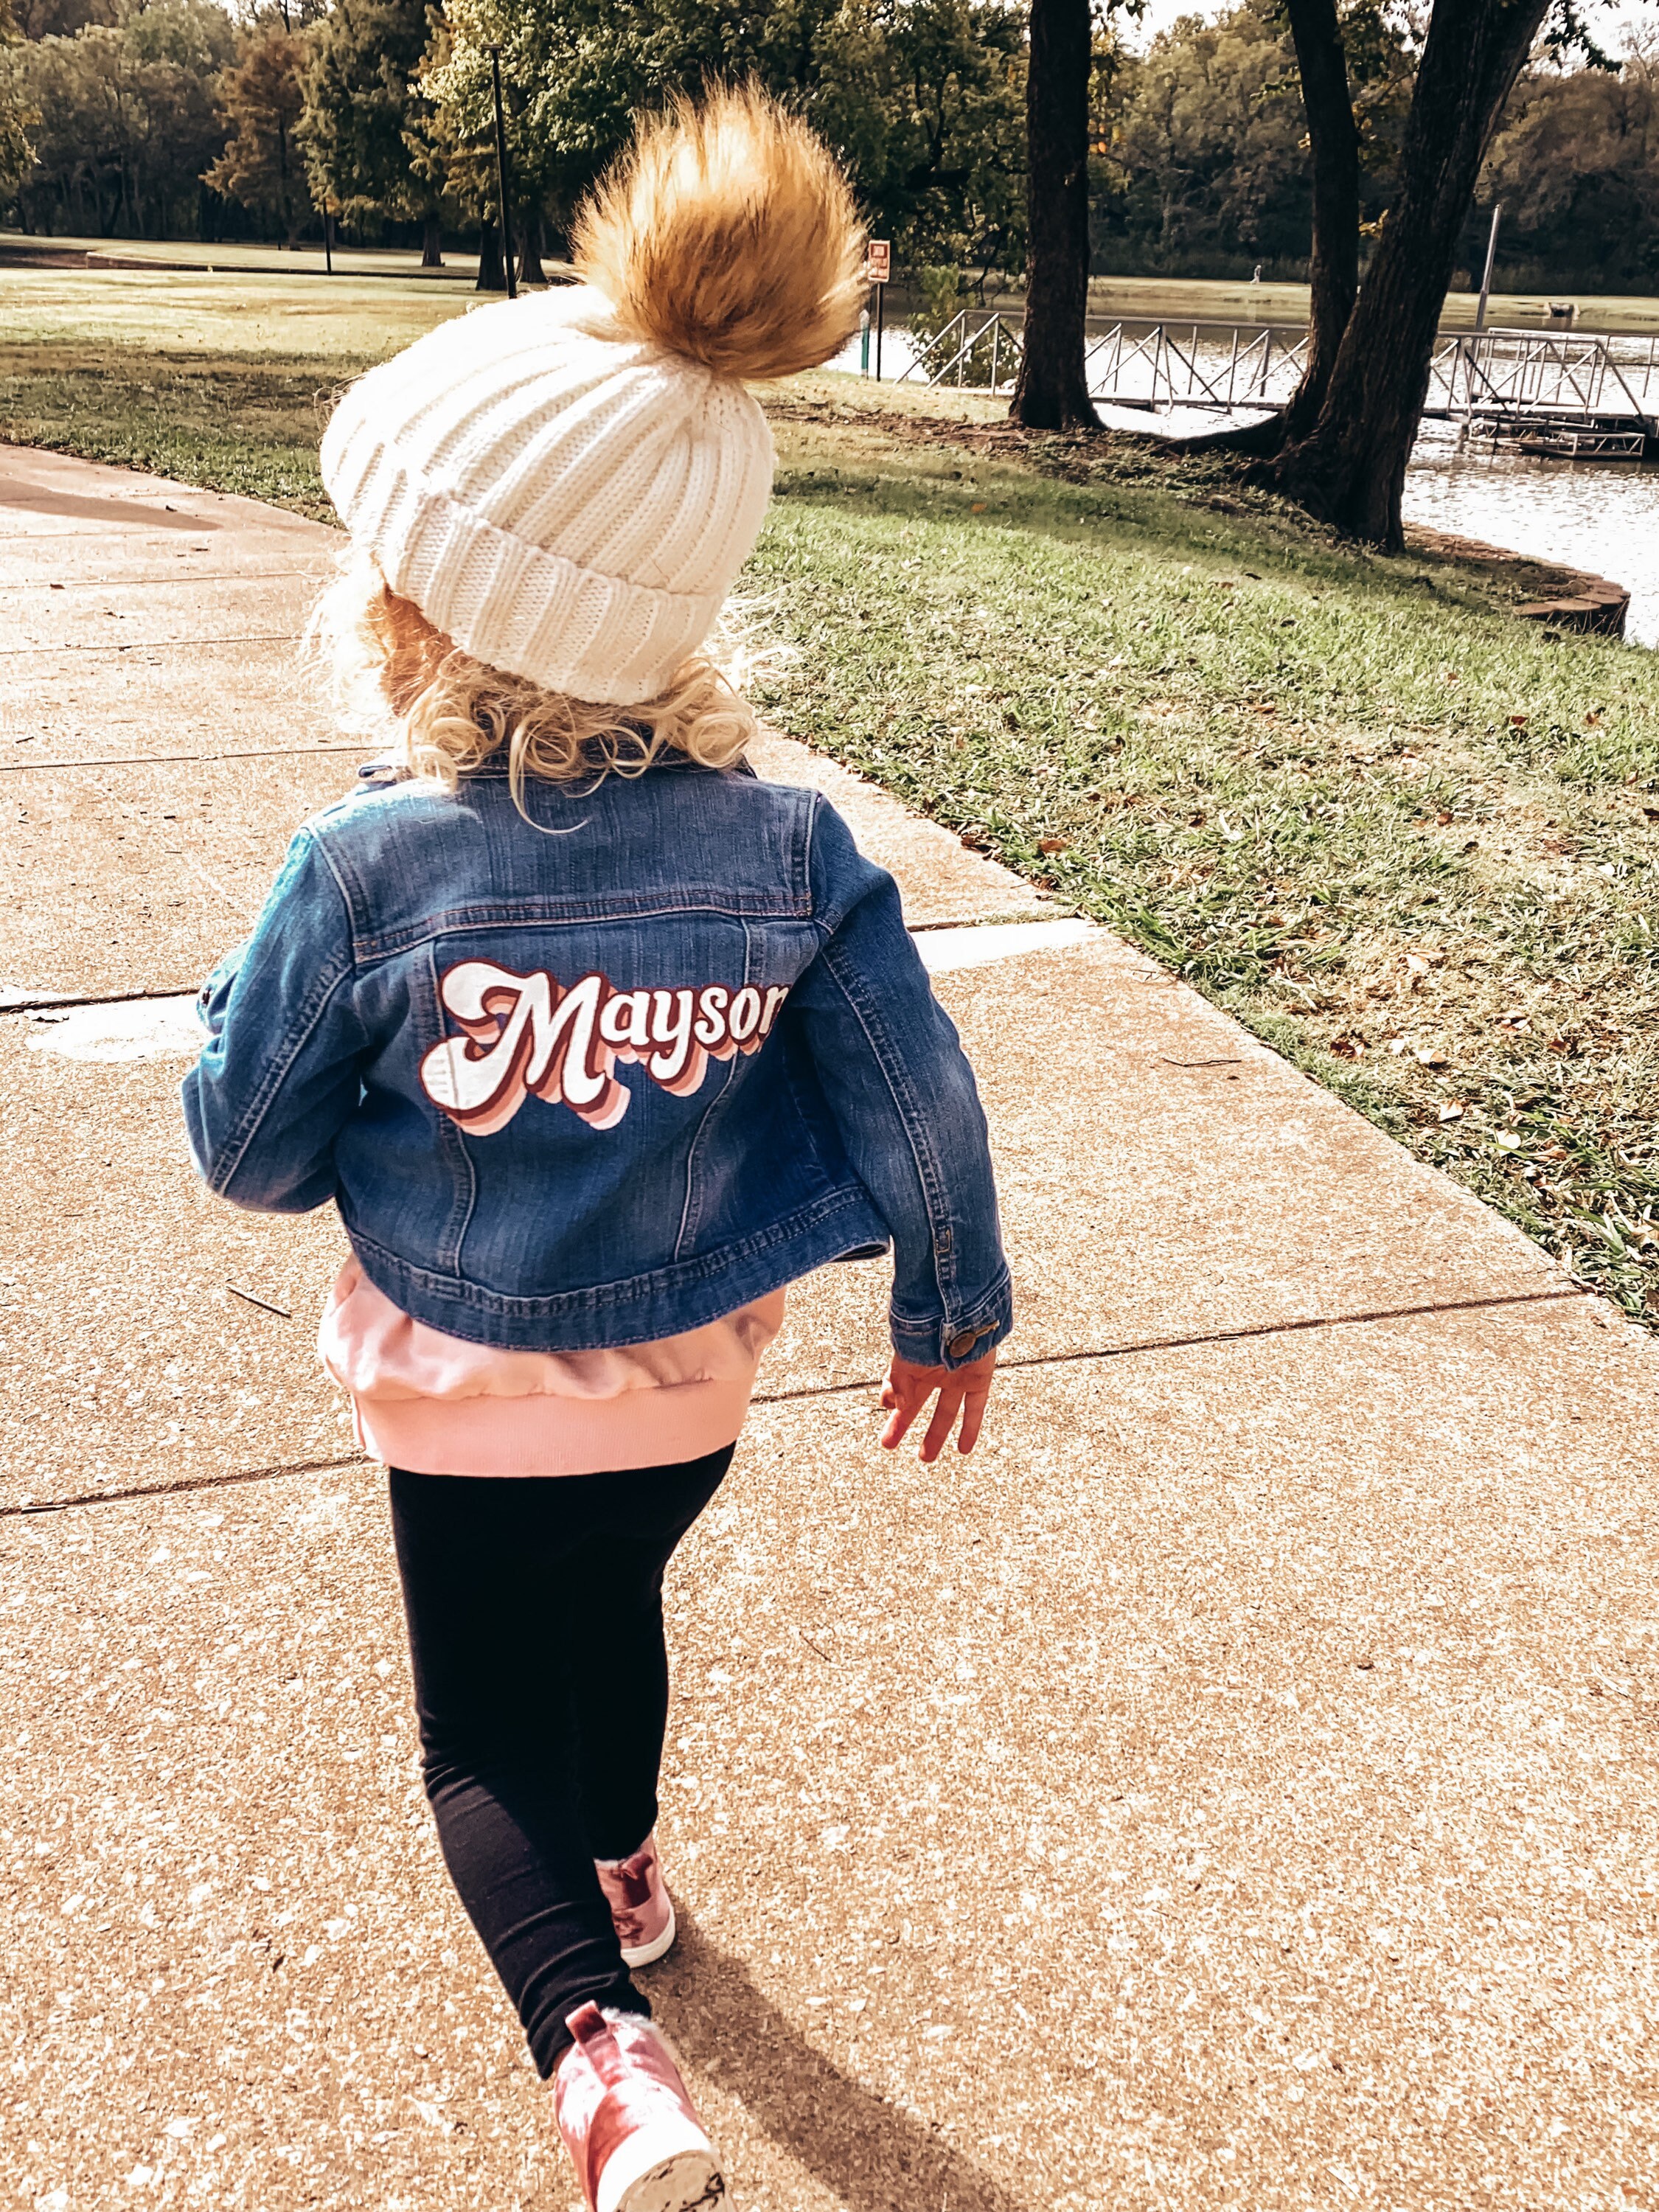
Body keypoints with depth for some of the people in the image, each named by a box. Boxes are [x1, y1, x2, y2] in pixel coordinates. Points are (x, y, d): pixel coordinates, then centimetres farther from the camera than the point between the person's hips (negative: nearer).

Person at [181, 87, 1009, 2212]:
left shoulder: (365, 868, -25)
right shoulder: (787, 847, -18)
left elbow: (249, 1151, -13)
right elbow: (918, 1108, -9)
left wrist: (251, 981, 6)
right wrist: (952, 1306, 7)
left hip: (467, 1398, -3)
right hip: (693, 1383, 3)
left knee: (485, 1737, 17)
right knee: (614, 1610, 31)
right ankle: (623, 1877, 54)